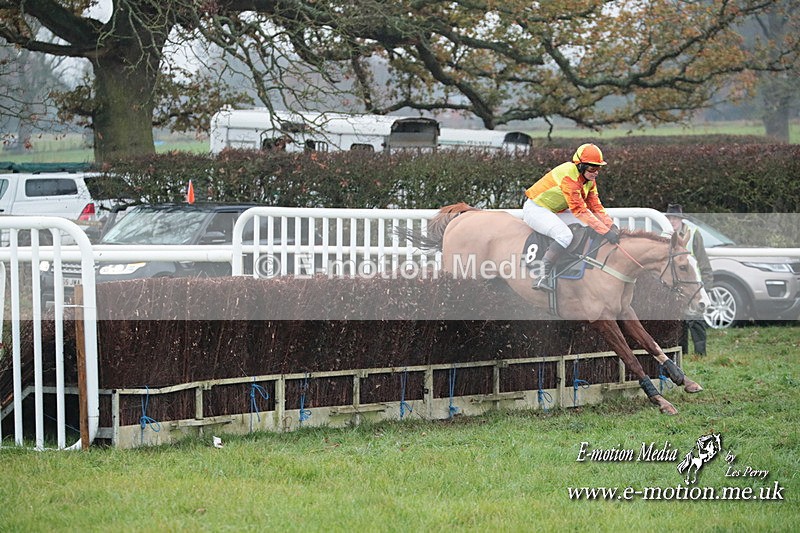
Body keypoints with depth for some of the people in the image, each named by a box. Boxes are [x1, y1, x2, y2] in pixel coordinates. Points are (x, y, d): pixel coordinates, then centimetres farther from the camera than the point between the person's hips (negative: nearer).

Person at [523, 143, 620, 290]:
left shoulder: (589, 179, 2)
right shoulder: (569, 175, -28)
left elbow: (595, 206, 4)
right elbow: (579, 209, -32)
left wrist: (611, 225, -13)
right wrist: (605, 231, -34)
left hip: (556, 211, 10)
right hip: (535, 208, -10)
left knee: (590, 226, -1)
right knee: (565, 236, -32)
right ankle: (543, 278, -35)